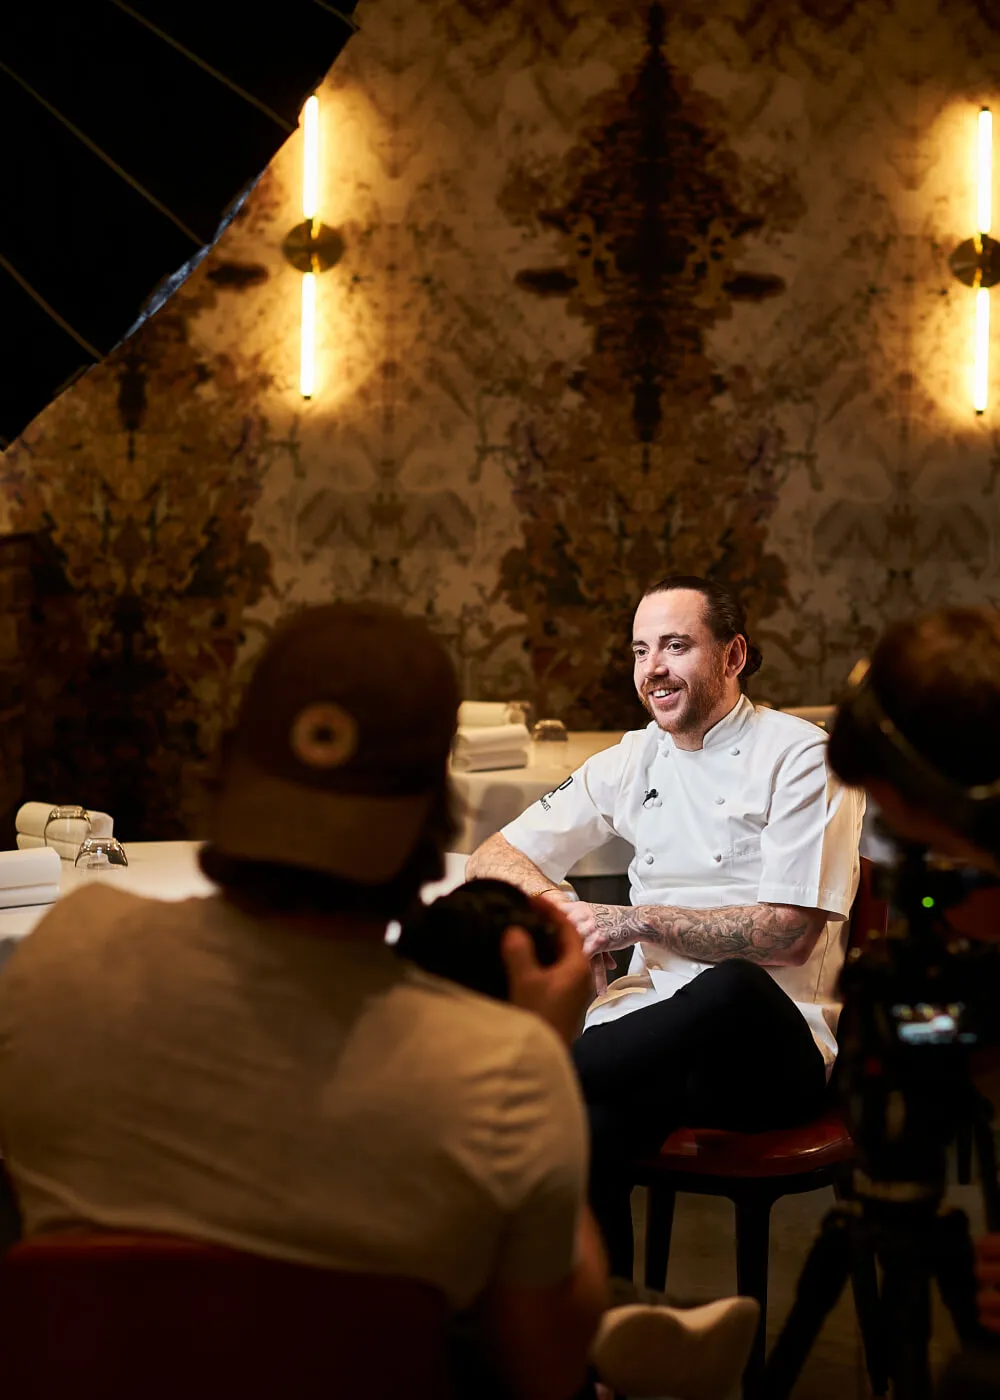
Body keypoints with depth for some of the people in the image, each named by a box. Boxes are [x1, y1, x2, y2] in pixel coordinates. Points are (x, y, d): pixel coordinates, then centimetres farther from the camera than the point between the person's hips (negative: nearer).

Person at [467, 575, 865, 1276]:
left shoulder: (800, 756, -1)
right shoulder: (635, 761, 15)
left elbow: (791, 933, -10)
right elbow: (495, 857, 17)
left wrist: (639, 920, -14)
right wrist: (558, 904, -6)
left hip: (778, 1042, -3)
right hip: (661, 1023, 4)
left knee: (729, 990, -41)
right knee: (589, 1126, -32)